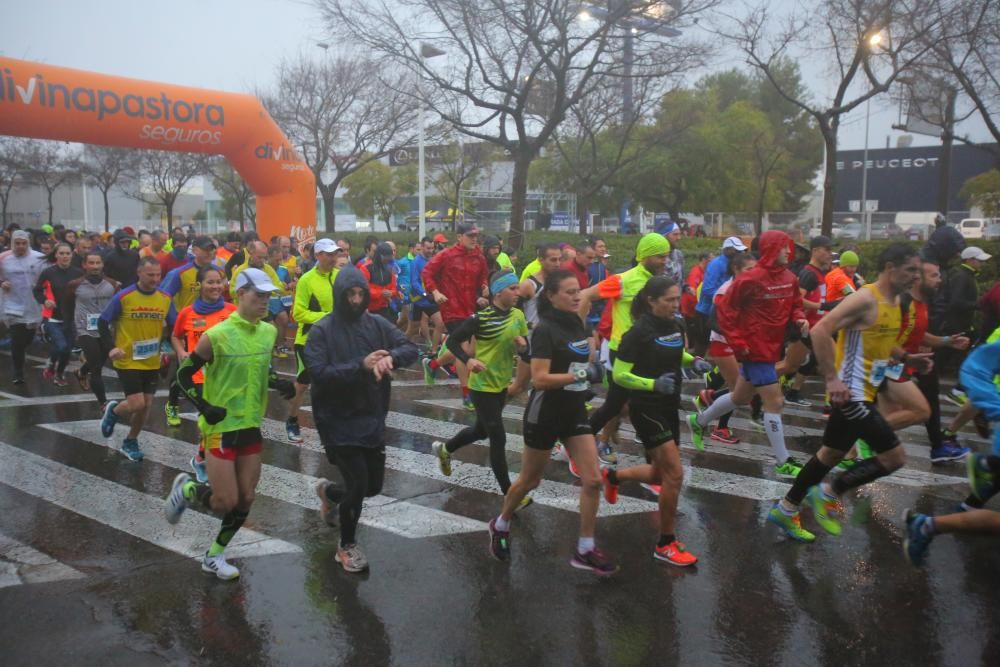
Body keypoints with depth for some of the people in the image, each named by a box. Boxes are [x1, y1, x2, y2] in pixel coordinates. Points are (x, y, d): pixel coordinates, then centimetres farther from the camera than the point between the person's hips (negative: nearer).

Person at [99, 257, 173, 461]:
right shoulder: (123, 297, -12)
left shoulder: (165, 298, -1)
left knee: (146, 405, 7)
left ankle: (130, 442, 29)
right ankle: (113, 411, 24)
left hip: (152, 362, 4)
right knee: (136, 404, -10)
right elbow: (103, 323, -4)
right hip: (128, 361, -4)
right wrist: (112, 347, -14)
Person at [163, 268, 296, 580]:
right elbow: (184, 373, -8)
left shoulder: (269, 332, 1)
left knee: (245, 500, 9)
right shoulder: (216, 335, -17)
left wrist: (279, 383, -2)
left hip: (252, 425, 6)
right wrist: (204, 407, -19)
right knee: (226, 502, -5)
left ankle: (214, 557, 28)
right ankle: (186, 489, 26)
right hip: (221, 426, -6)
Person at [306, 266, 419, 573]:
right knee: (359, 483, -5)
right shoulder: (322, 331, -11)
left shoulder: (378, 324, 2)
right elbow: (318, 373, -21)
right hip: (339, 421, -5)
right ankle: (347, 545, 21)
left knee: (373, 485, 14)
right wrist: (361, 365, -27)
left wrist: (391, 357, -27)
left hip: (372, 418, 5)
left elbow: (411, 348, -5)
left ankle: (329, 491, 46)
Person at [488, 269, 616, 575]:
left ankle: (585, 550, 9)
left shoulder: (577, 324, 5)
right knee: (529, 481, 11)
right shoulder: (545, 329, -18)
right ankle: (500, 525, 38)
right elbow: (539, 378, -26)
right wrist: (582, 374, -28)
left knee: (592, 480, -2)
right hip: (545, 413, -6)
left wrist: (592, 373, 6)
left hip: (575, 411, 7)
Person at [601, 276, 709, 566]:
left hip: (669, 407, 8)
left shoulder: (677, 325, 2)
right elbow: (619, 375, -17)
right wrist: (654, 384, -30)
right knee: (675, 474, -10)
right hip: (646, 409, -8)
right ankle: (666, 544, 5)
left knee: (661, 475, 16)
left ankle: (613, 476, 42)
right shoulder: (638, 332, -19)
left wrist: (694, 361, 1)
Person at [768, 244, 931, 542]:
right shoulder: (866, 298, -18)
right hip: (851, 392, -10)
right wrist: (831, 378, -28)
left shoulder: (895, 300, 12)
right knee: (895, 457, -8)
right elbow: (821, 330, -26)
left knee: (831, 454, 17)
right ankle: (828, 494, 7)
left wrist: (907, 358, 9)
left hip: (865, 392, 10)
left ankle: (785, 510, 28)